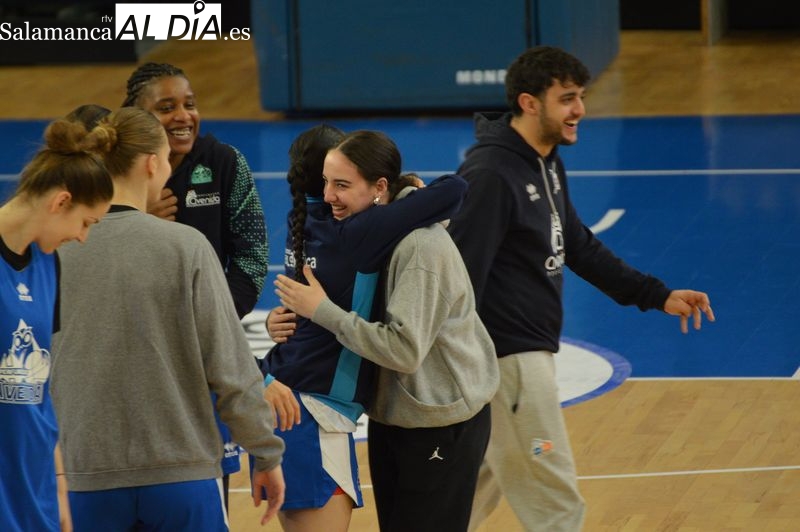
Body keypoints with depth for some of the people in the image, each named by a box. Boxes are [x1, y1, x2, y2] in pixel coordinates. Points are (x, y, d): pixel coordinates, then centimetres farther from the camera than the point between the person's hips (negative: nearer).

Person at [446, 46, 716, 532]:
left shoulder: (547, 163, 9)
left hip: (532, 352, 9)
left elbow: (578, 247, 20)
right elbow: (463, 276, -23)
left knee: (480, 489, 19)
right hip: (509, 359, -9)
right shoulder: (491, 174, -21)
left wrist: (657, 296, 14)